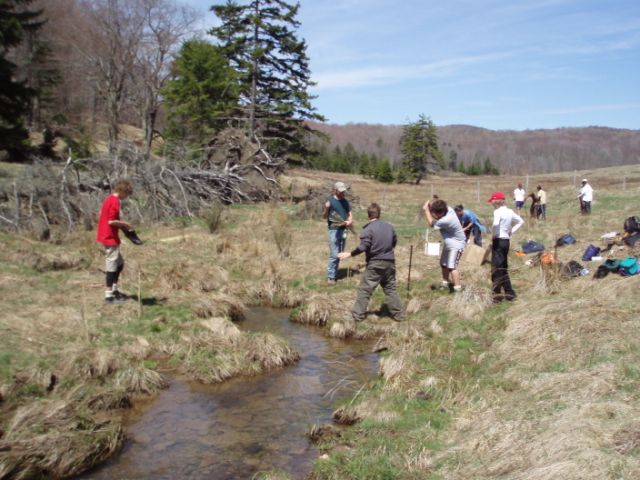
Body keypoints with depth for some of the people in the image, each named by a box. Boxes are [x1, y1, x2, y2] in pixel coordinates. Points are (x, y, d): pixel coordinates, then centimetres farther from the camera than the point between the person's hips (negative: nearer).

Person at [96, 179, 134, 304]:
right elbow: (111, 221, -23)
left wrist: (121, 224, 13)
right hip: (111, 238, -10)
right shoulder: (115, 202, -17)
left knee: (120, 263, 18)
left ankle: (114, 290, 24)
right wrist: (124, 224, -8)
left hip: (105, 236, 10)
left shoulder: (108, 199, 13)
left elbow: (102, 215, 19)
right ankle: (109, 295, 0)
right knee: (112, 265, -4)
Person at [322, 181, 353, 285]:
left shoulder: (345, 201, 11)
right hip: (334, 230, -6)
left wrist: (349, 221, -4)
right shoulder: (330, 201, -6)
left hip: (343, 230, 6)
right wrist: (326, 209, -27)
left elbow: (349, 214, 17)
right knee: (334, 255, -8)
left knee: (339, 254, 12)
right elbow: (324, 216, -7)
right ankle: (330, 276, 0)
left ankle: (335, 274, 23)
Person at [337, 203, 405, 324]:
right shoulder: (389, 227, 7)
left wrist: (349, 254, -11)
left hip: (375, 264, -5)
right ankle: (399, 315, 18)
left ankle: (358, 315, 4)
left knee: (364, 290, 2)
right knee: (391, 289, 15)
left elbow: (363, 247, -20)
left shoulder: (368, 229, -12)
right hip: (389, 263, 6)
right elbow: (394, 242, 20)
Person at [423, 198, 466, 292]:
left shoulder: (446, 220, -35)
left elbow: (431, 223, -18)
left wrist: (426, 210, -10)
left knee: (452, 266, -20)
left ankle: (458, 289, -20)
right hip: (449, 243, 10)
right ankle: (446, 284, 33)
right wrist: (430, 206, -15)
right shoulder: (448, 209, -12)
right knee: (443, 264, 18)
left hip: (456, 244, -10)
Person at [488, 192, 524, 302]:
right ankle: (509, 293, 19)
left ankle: (497, 295, -1)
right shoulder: (509, 211, 10)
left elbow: (496, 224, -33)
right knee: (504, 268, 16)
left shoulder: (498, 211, -14)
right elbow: (521, 221, 21)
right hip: (506, 240, 8)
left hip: (498, 241, -8)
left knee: (496, 268, -3)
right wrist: (511, 232, 15)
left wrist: (494, 235, -16)